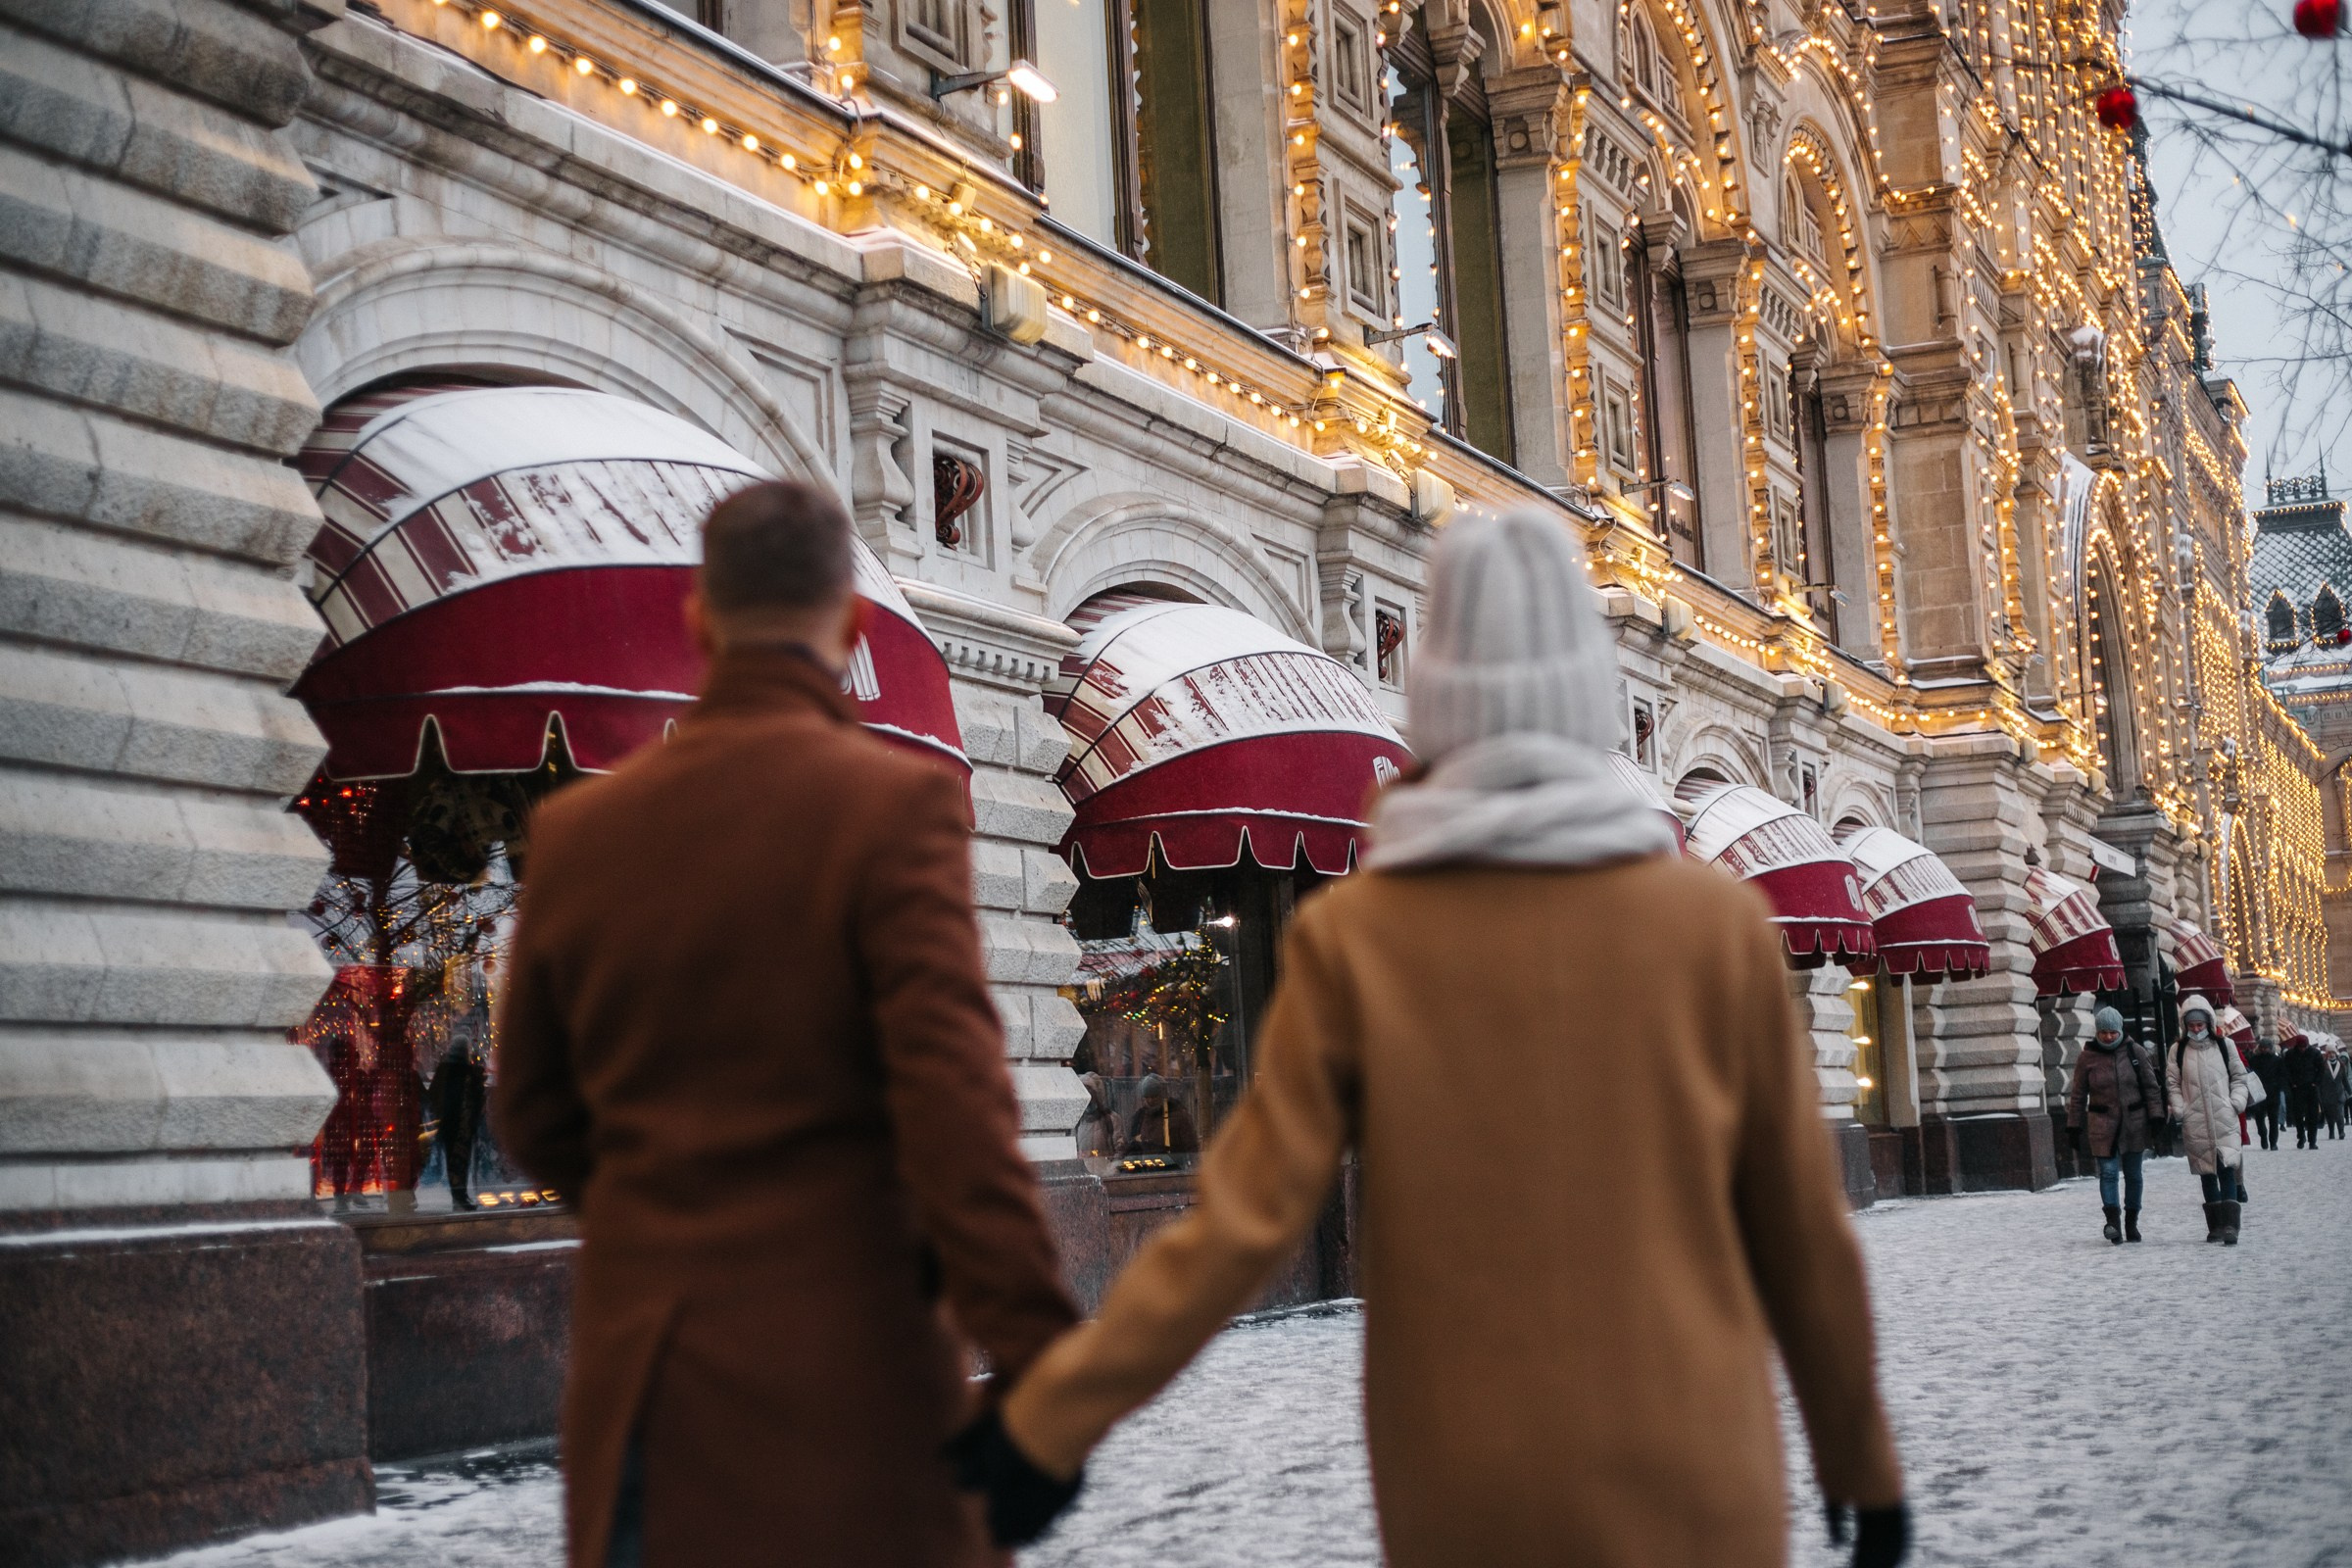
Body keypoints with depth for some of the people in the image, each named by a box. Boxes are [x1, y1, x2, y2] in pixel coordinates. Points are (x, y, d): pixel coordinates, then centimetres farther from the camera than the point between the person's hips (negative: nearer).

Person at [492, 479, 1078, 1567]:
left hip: (637, 1377, 5)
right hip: (841, 1374, -5)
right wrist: (1032, 1365, -16)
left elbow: (534, 1116, 13)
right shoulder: (893, 802, -10)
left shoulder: (577, 829, 5)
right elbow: (955, 1099, -18)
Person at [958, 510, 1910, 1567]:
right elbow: (1803, 1238, 1)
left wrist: (1051, 1417, -3)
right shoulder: (1717, 925, -5)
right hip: (1680, 1480, -1)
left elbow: (1247, 1218, -10)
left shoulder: (1354, 934, -5)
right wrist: (1862, 1459, 14)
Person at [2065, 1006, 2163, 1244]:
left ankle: (2131, 1222, 19)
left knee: (2133, 1174, 8)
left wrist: (2156, 1117, -1)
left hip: (2134, 1122, 1)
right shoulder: (2087, 1057, -1)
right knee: (2108, 1171, -13)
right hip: (2102, 1124, -1)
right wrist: (2073, 1127, 4)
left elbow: (2151, 1087, 6)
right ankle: (2113, 1220, -19)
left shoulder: (2135, 1052, 1)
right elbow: (2077, 1095, 5)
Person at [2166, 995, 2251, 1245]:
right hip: (2195, 1122, 2)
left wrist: (2238, 1100, -2)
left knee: (2226, 1169, -12)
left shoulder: (2224, 1046, 7)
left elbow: (2238, 1076, 13)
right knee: (2206, 1173, 8)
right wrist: (2178, 1107, -4)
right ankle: (2215, 1226, 16)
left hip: (2224, 1119, -2)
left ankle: (2230, 1225, -16)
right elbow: (2172, 1083, 10)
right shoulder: (2178, 1050, 8)